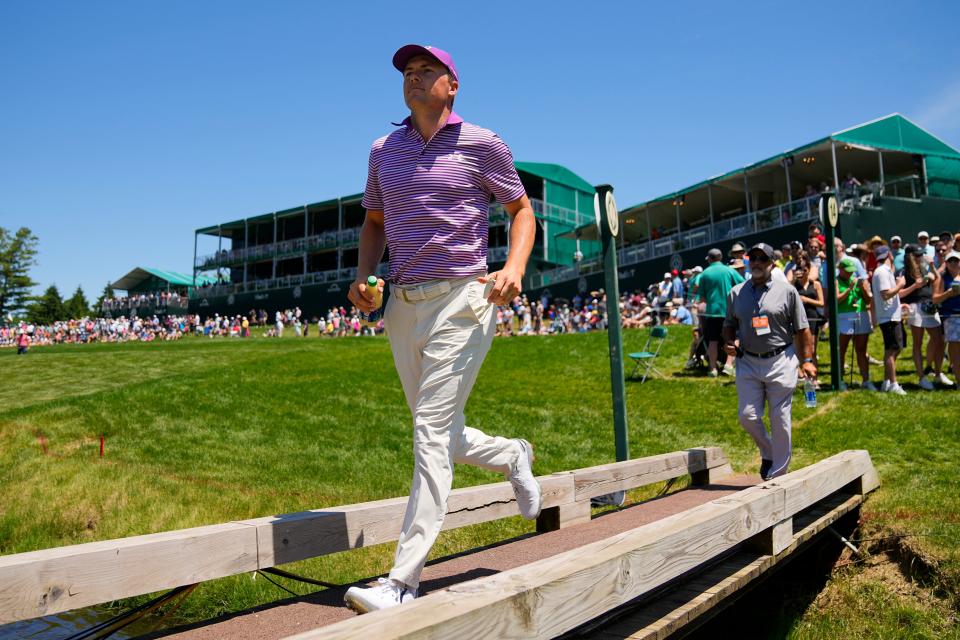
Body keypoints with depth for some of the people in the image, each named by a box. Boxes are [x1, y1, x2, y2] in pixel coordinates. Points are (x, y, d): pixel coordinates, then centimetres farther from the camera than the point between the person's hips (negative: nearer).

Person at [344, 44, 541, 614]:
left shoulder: (481, 144, 1)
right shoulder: (385, 150, 15)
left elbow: (522, 209, 7)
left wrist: (515, 268, -12)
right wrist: (362, 276, 3)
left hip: (461, 303, -6)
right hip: (403, 306, 6)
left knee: (433, 435, -10)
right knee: (437, 435, 14)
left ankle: (403, 584, -4)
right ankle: (513, 456, 43)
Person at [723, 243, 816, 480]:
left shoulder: (787, 291, 2)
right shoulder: (736, 293, 8)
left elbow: (802, 329, 3)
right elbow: (729, 325, 17)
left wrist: (807, 360, -4)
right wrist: (730, 342, -4)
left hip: (780, 361, -2)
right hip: (748, 363, 2)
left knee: (780, 421, 2)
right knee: (748, 417, -3)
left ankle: (778, 475, 15)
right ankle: (768, 454, 27)